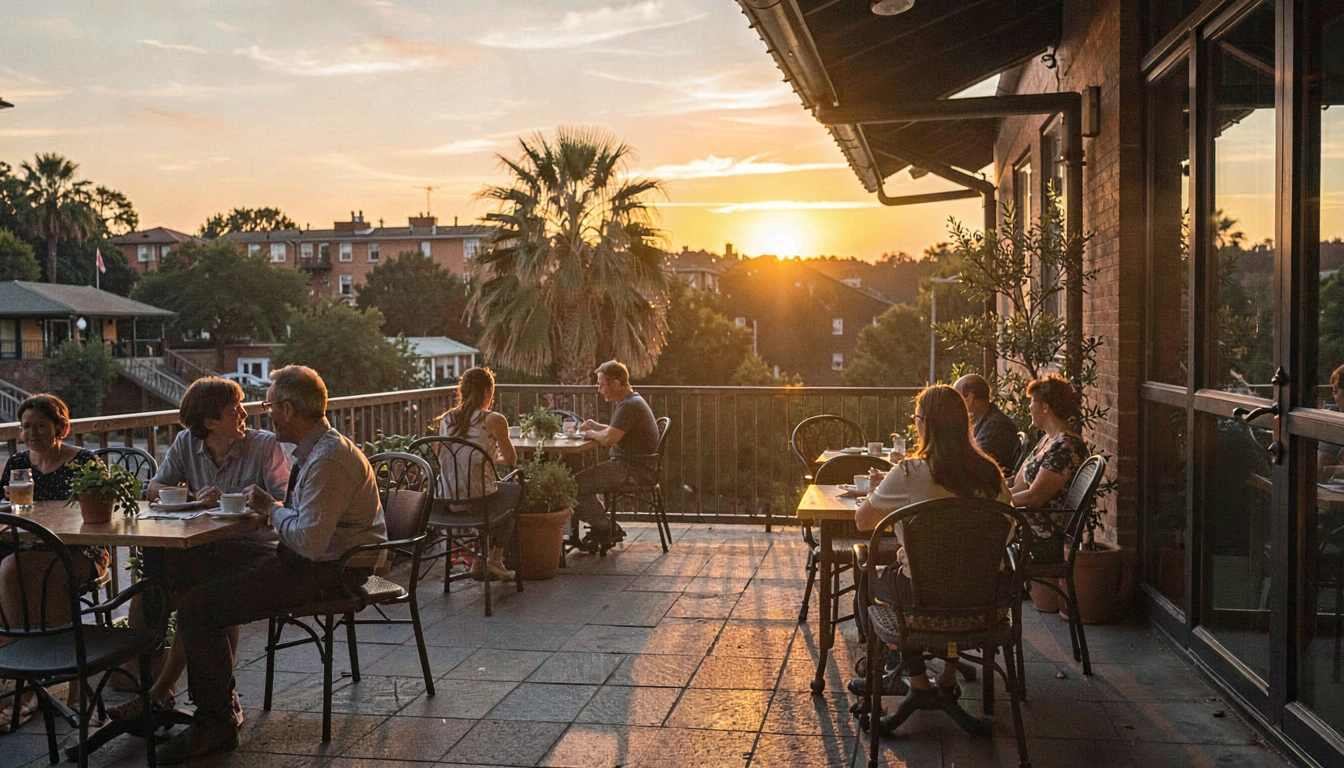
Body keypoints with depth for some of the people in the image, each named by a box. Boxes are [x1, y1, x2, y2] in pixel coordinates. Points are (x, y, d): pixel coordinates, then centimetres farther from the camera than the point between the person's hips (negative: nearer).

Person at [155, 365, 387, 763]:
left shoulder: (329, 459, -23)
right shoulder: (315, 448, 11)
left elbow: (310, 540, -29)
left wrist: (272, 508, -12)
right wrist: (268, 503, 5)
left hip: (328, 573, -11)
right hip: (311, 561, 11)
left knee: (197, 608, -14)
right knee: (201, 576, 13)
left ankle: (215, 726, 0)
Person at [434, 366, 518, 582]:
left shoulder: (446, 419, 6)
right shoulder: (493, 420, -9)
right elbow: (511, 460, -1)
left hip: (447, 500, 5)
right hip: (478, 500, -5)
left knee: (500, 488, 34)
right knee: (515, 490, 28)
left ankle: (481, 563, 33)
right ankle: (495, 558, 31)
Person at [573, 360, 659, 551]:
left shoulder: (628, 406, -18)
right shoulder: (631, 401, 16)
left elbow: (609, 439, -27)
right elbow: (616, 432, 28)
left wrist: (592, 434, -7)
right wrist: (596, 426, 12)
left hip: (630, 469, -11)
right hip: (629, 465, 11)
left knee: (575, 485, -13)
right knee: (584, 478, 13)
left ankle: (607, 529, 2)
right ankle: (602, 527, 13)